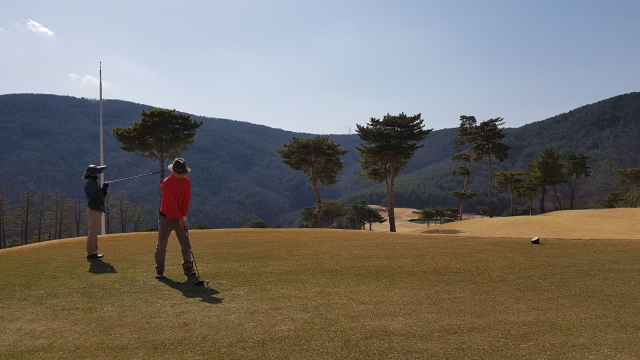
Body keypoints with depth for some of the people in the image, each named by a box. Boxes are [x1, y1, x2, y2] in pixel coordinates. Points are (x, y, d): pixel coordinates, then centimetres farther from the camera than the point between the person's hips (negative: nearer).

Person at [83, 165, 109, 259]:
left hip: (97, 210, 11)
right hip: (94, 210, -11)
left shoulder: (94, 182, 18)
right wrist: (103, 188, -16)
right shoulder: (90, 183, -13)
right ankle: (90, 253, -5)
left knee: (94, 232, 14)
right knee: (93, 232, -8)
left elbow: (101, 195, 19)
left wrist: (104, 188, 6)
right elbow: (96, 195, -24)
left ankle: (94, 252, 21)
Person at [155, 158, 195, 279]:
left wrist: (184, 216, -12)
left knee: (186, 244, 2)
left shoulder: (187, 182, 0)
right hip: (166, 218, -4)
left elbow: (187, 199, -3)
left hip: (180, 218, 4)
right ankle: (159, 271, 11)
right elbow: (171, 202, -17)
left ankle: (188, 268, 14)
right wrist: (180, 218, -17)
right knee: (161, 245, 0)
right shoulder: (166, 183, -15)